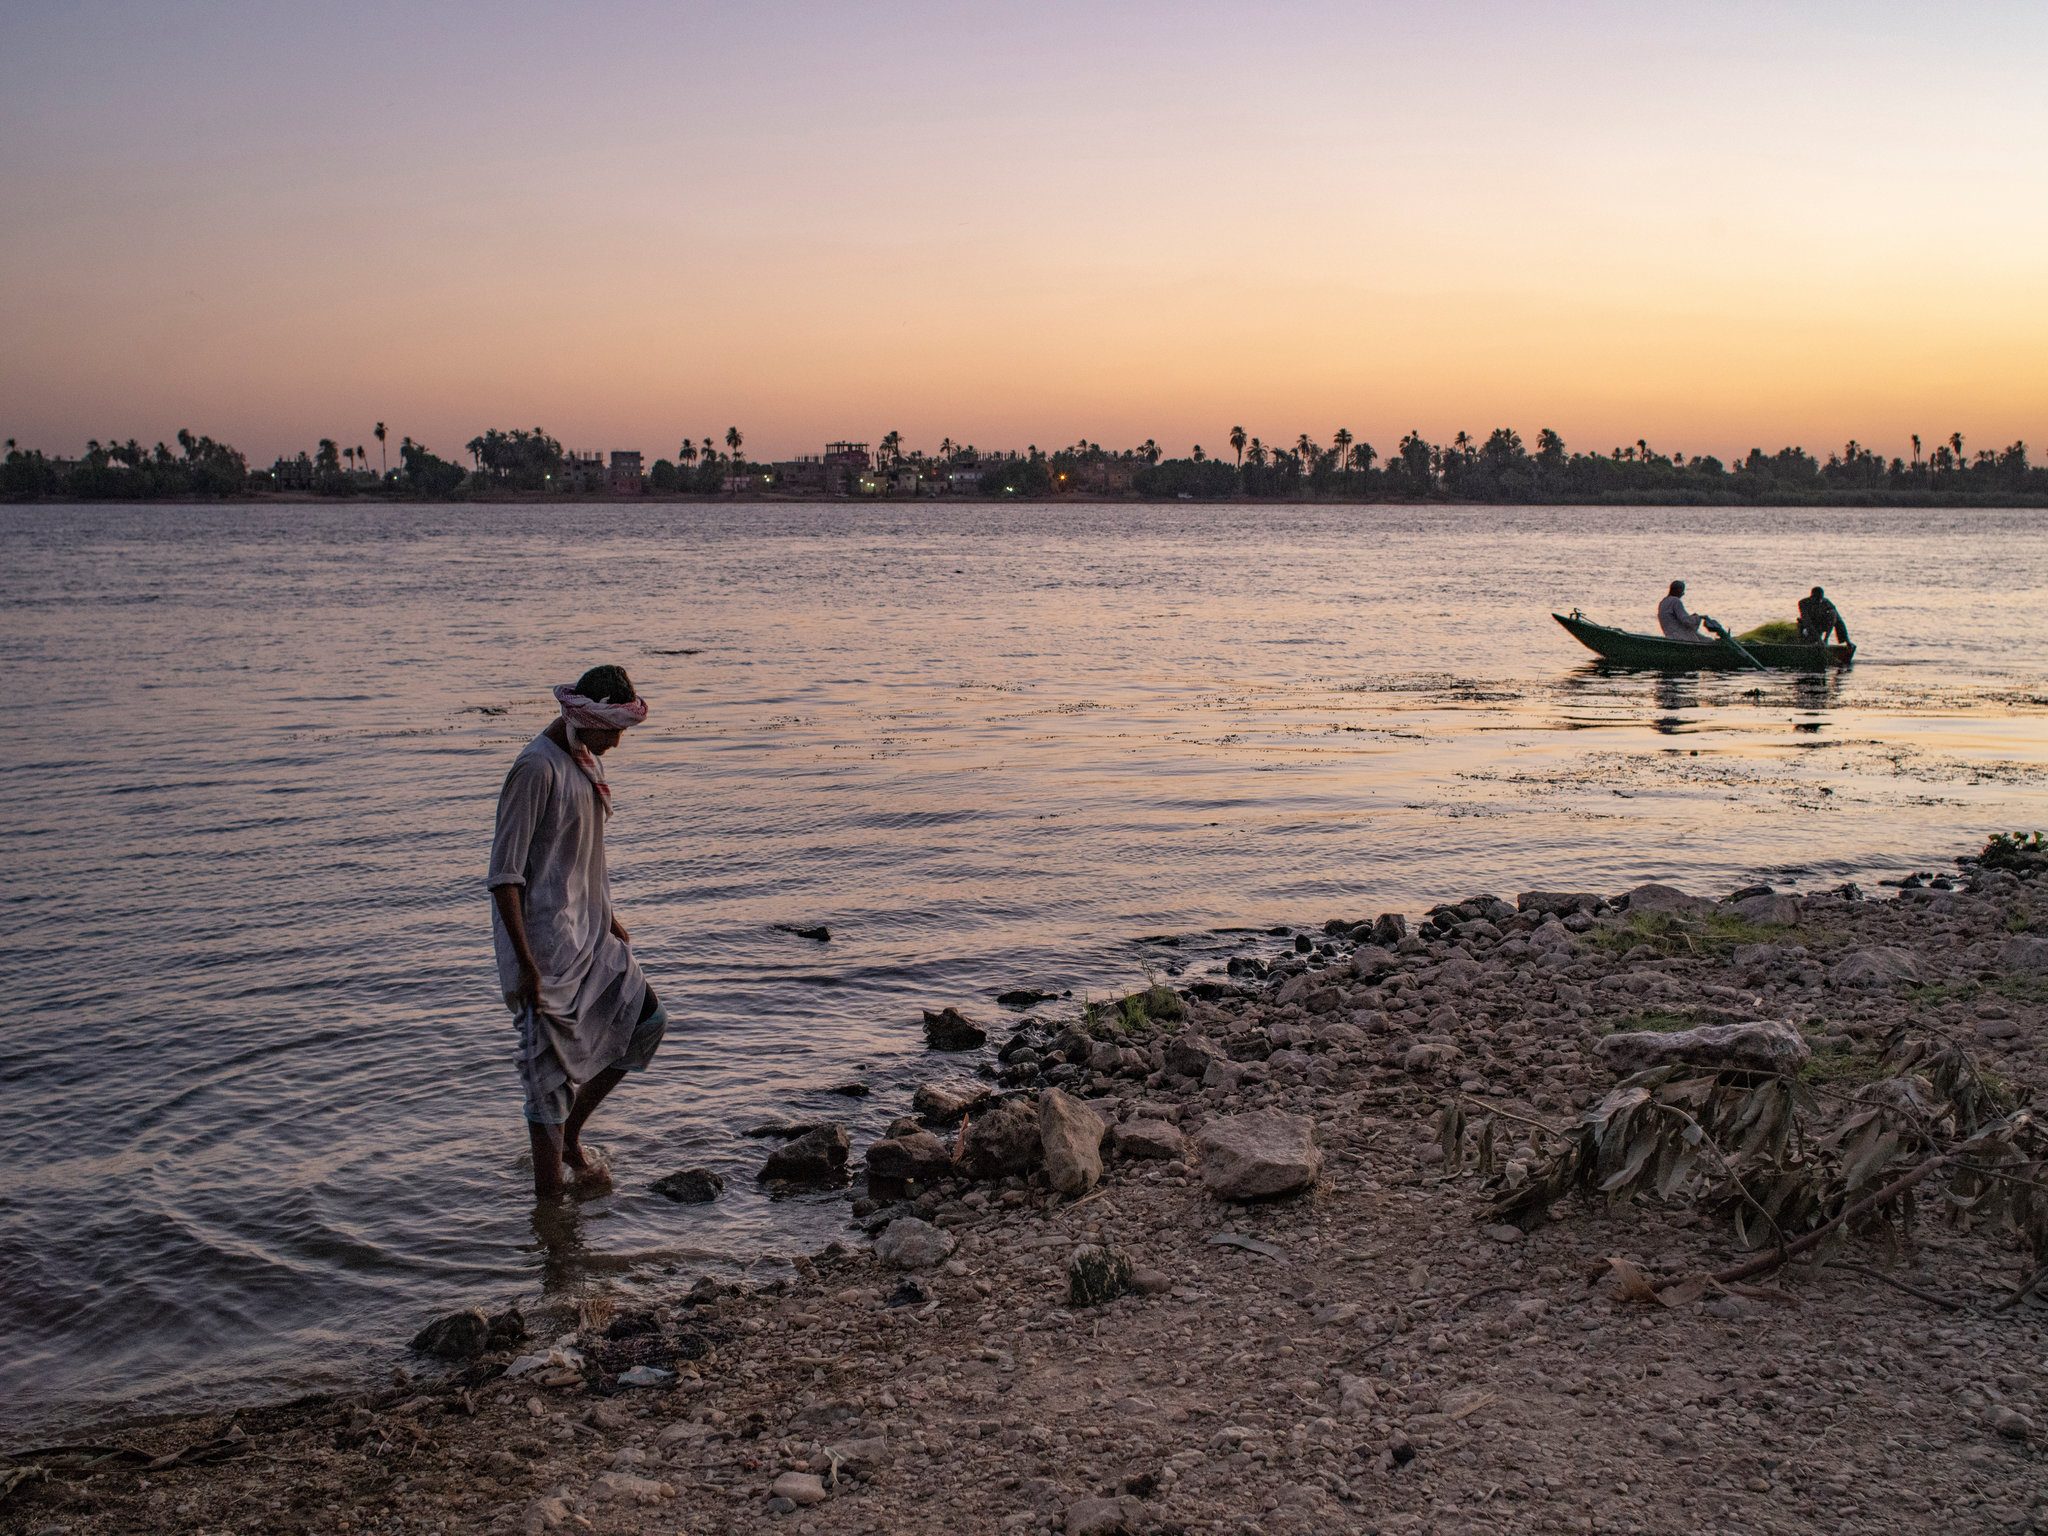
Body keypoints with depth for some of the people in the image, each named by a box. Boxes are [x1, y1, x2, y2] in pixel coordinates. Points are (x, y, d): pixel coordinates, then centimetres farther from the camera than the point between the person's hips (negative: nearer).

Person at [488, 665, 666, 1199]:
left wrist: (607, 920, 22)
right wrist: (526, 964, -23)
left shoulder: (589, 762, 9)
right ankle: (549, 1193, 11)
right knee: (551, 1066, -1)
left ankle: (570, 1133, 25)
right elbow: (504, 873, -22)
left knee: (646, 1021, 13)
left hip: (589, 935, 9)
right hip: (545, 941, -9)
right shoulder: (537, 768, -20)